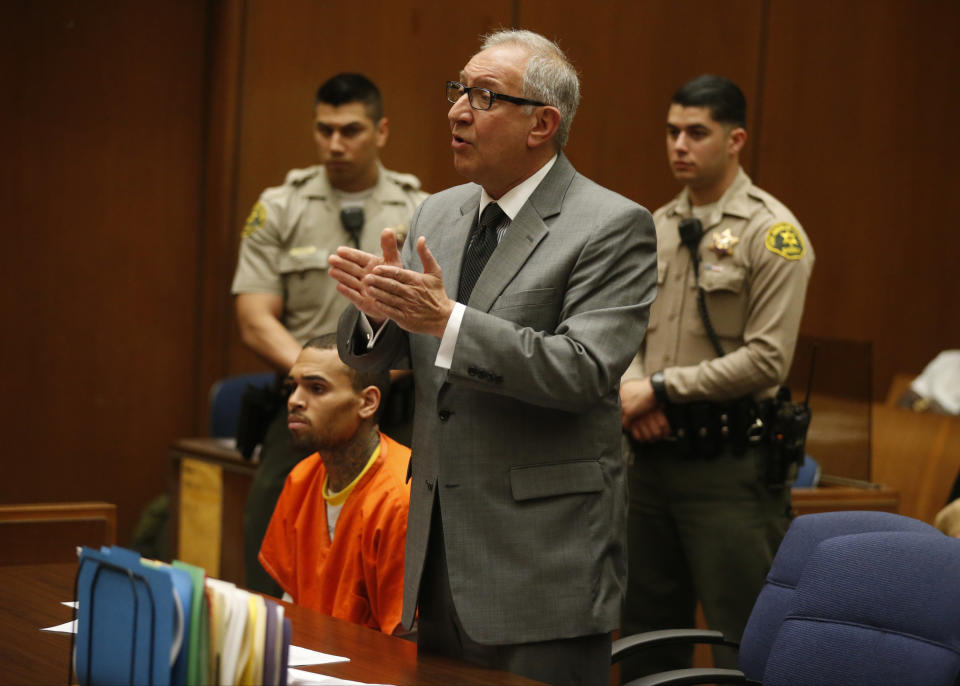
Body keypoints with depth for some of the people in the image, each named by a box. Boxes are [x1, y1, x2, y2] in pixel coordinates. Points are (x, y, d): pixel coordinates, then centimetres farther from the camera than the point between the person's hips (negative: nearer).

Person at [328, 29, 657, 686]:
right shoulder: (438, 214, 12)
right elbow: (370, 355, 11)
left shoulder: (612, 226, -10)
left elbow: (584, 370, -21)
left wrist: (449, 322, -28)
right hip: (439, 551, 7)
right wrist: (377, 308, -13)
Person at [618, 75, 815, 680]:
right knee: (647, 636, 14)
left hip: (730, 464, -7)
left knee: (743, 647, -3)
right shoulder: (656, 228, 11)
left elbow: (766, 360, -15)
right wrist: (635, 392, -7)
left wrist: (662, 388, -12)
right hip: (655, 453, 7)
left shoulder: (773, 234, -9)